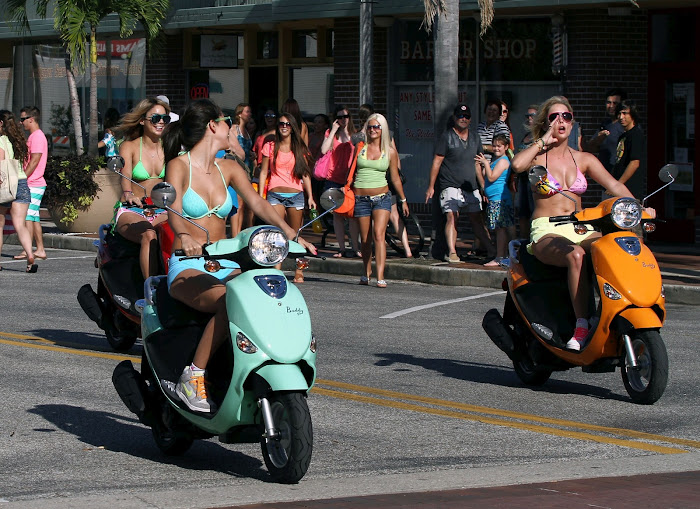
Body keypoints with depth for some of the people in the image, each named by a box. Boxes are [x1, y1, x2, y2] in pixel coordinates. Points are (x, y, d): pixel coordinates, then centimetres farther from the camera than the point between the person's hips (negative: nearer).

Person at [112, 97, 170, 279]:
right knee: (149, 235, -36)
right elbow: (125, 174, -16)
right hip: (132, 211, -3)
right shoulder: (129, 146, 2)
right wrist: (128, 194, -39)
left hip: (162, 212, 3)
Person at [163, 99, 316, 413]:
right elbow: (174, 211, -19)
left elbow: (257, 202, 1)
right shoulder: (179, 165, -1)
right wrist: (185, 238, -42)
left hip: (224, 266, 5)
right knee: (230, 303, -36)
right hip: (187, 267, -5)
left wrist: (290, 233, -17)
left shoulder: (229, 169, 15)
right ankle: (192, 378, -27)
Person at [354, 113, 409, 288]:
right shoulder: (359, 147, 5)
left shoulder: (390, 152, 4)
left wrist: (403, 200, 17)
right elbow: (351, 170, 13)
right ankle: (367, 272, 28)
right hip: (361, 198, 1)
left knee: (379, 235, -16)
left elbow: (395, 178, 13)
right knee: (365, 239, 7)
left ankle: (380, 276, -22)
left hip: (382, 197, -1)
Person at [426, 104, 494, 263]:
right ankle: (451, 252, -19)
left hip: (470, 187, 5)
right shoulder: (446, 137, -2)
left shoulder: (474, 139, 15)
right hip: (450, 186, -5)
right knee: (452, 217, -15)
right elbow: (436, 162, -4)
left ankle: (491, 250, 13)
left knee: (477, 219, 8)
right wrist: (431, 186, -7)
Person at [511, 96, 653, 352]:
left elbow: (613, 184, 3)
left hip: (581, 230, 4)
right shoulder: (537, 155, 8)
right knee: (575, 255, -38)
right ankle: (581, 327, -40)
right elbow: (517, 164, -17)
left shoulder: (584, 159, 18)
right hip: (546, 232, -4)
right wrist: (543, 141, -3)